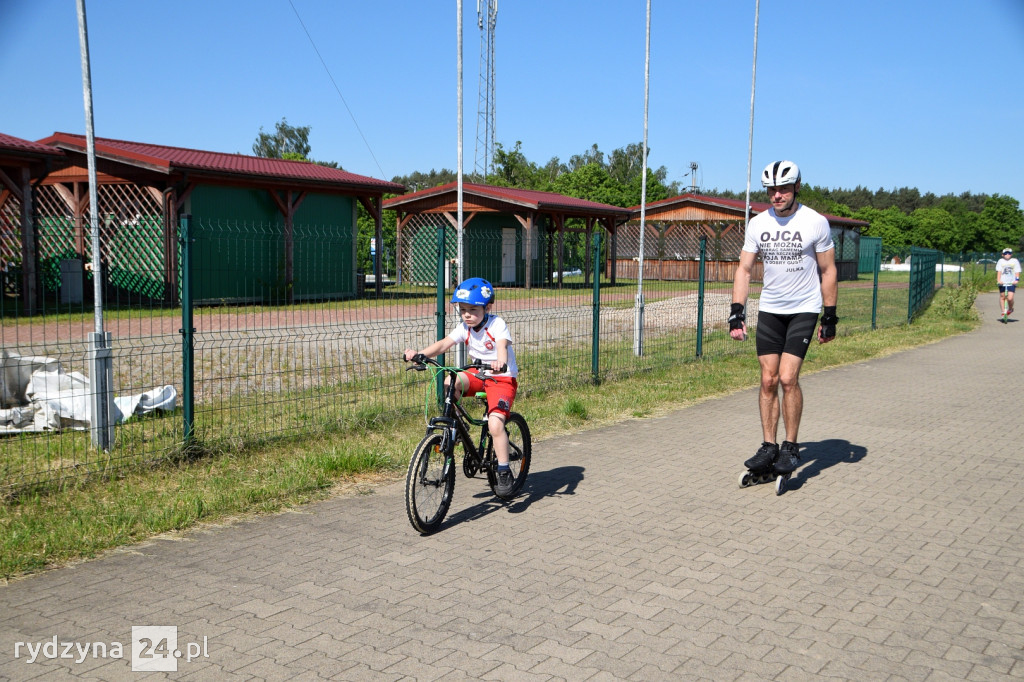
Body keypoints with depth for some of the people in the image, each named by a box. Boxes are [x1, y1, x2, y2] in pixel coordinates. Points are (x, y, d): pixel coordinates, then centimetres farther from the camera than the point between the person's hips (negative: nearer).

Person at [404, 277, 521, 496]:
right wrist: (419, 353, -33)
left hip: (502, 378, -6)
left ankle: (504, 472, -7)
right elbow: (444, 343, -15)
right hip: (478, 373, 6)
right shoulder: (464, 327, -3)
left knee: (495, 424, -23)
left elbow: (502, 346, -36)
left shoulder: (497, 325, -18)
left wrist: (500, 361, -59)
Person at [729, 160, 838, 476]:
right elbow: (744, 269, 2)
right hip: (769, 310, 4)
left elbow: (828, 272, -3)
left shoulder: (815, 222, -9)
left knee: (788, 378, -13)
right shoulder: (758, 223, -1)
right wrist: (737, 313, -7)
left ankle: (791, 447, 2)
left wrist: (830, 318, -4)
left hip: (803, 310, -3)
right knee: (768, 380, 2)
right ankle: (769, 447, 12)